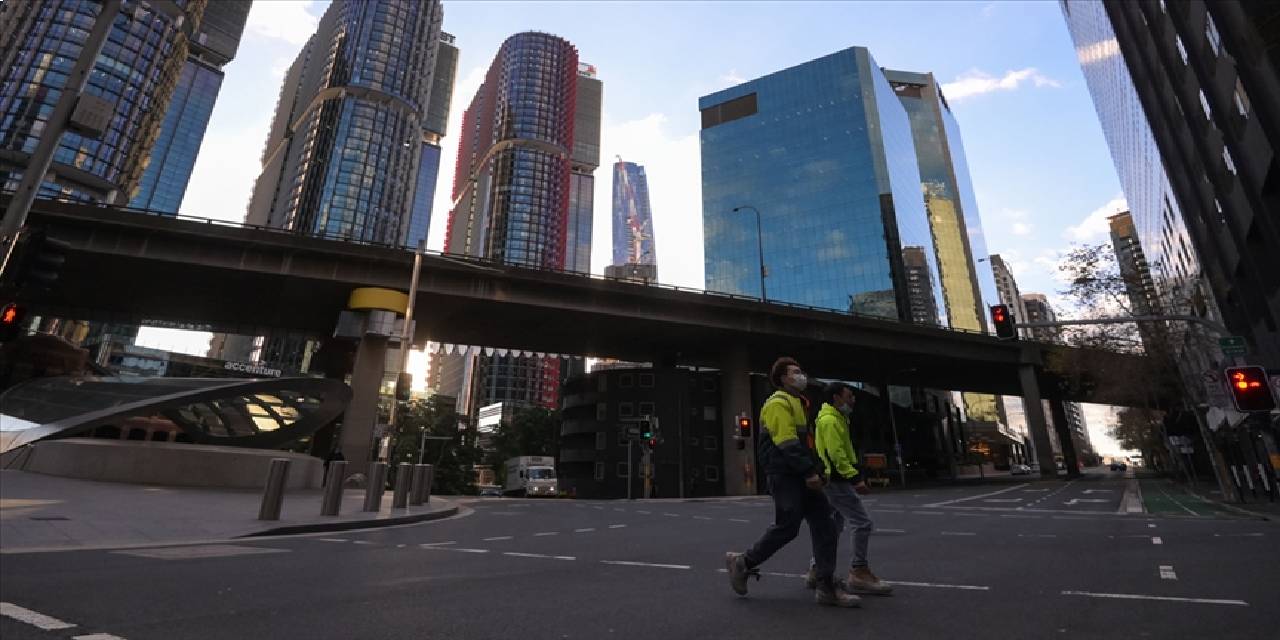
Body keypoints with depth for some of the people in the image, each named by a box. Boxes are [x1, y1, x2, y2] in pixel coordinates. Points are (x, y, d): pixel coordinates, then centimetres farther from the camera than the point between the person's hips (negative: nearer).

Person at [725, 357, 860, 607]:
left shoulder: (798, 402, 22)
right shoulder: (778, 403, -10)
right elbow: (787, 442, -20)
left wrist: (814, 470, 18)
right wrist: (810, 471, -22)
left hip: (801, 476, 10)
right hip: (785, 476, -10)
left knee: (824, 524, 3)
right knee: (787, 527, -7)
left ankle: (825, 587, 8)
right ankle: (743, 562, 11)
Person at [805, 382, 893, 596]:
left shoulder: (835, 419, 21)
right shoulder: (830, 420, -14)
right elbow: (836, 454, -23)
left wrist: (853, 477, 20)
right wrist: (855, 478, -26)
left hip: (834, 481, 11)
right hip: (836, 480, -11)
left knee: (835, 526, 16)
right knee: (862, 523, -9)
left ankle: (817, 572, 22)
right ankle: (859, 574, -2)